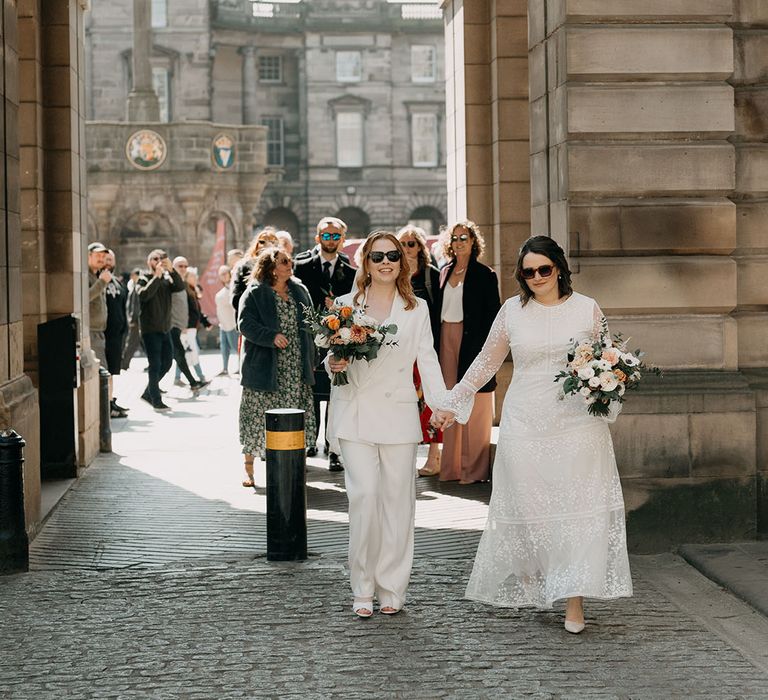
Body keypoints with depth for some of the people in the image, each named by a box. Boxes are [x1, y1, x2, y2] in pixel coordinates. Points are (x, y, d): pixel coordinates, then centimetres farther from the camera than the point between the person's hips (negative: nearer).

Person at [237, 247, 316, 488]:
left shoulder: (299, 291, 13)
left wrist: (310, 360, 14)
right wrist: (271, 337, -24)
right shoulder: (254, 293, -4)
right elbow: (245, 323, -12)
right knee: (258, 416, -2)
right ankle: (248, 467, 7)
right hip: (264, 366, -5)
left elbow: (310, 324, 18)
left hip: (296, 368, 5)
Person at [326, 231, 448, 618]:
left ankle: (391, 589, 13)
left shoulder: (417, 309, 10)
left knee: (397, 500, 3)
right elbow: (333, 357, 12)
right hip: (356, 414, -1)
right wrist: (334, 364, -12)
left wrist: (441, 403, -9)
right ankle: (363, 589, 0)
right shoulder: (346, 304, 9)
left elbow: (427, 359, 5)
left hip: (399, 415, 1)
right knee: (364, 496, -11)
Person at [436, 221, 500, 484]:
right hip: (447, 339, 5)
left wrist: (485, 347, -13)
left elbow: (493, 313, -5)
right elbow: (439, 309, 16)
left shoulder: (484, 274, -2)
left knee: (474, 406, -3)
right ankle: (451, 465, 10)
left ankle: (474, 467, 2)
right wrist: (438, 341, 6)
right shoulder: (445, 272, 13)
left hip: (472, 340, -5)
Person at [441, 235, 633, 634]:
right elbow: (486, 362, 16)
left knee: (579, 507, -7)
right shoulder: (512, 311, 5)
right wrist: (453, 404, 17)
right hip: (526, 426, 1)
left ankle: (574, 601, -5)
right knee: (527, 506, 4)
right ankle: (527, 584, 24)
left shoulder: (587, 309, 4)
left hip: (577, 425, -1)